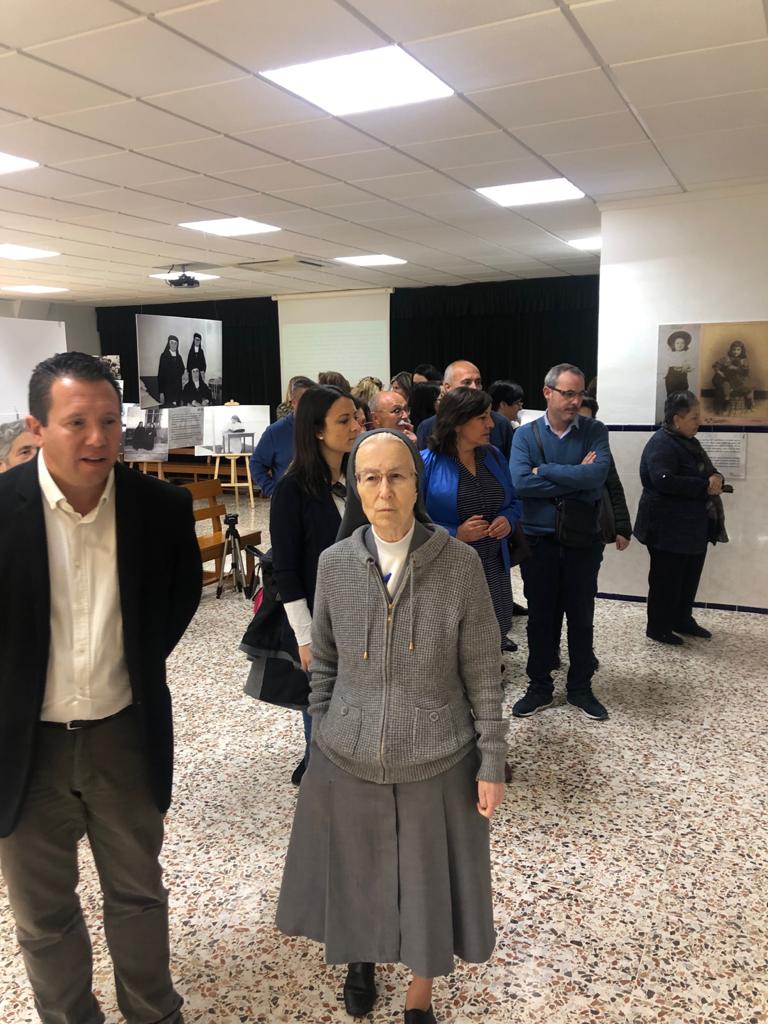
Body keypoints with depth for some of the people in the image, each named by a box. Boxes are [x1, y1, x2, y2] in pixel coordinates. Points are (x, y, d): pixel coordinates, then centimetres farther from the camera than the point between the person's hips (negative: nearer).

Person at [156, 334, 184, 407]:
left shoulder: (178, 357, 10)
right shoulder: (164, 356, -5)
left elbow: (182, 370, 22)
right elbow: (160, 373, -8)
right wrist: (161, 392, -14)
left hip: (177, 387, 5)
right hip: (167, 387, -5)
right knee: (169, 407, -9)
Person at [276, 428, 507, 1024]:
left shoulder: (460, 564, -15)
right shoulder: (335, 564, -8)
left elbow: (483, 676, -8)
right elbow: (324, 663, 4)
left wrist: (492, 764, -6)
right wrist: (321, 739, 5)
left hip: (437, 763, -2)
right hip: (347, 761, 2)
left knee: (429, 882, 16)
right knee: (356, 876, 21)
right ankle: (361, 959, 54)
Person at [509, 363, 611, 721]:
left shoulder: (594, 431, -1)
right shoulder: (525, 434, -2)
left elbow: (596, 475, -19)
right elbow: (520, 483, -18)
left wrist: (544, 470, -16)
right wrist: (576, 479, -16)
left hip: (583, 539, 0)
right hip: (538, 539, 0)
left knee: (581, 616, 12)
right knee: (539, 615, 11)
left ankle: (580, 688, 28)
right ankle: (539, 687, 26)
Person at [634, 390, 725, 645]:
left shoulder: (689, 442, 14)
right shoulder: (661, 444, -17)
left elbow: (708, 471, 19)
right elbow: (664, 480, -30)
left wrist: (716, 479, -6)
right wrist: (705, 487, -23)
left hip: (693, 527, 9)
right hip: (669, 529, -9)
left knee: (690, 577, 17)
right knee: (666, 580, 1)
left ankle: (683, 620, 32)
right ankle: (658, 628, 14)